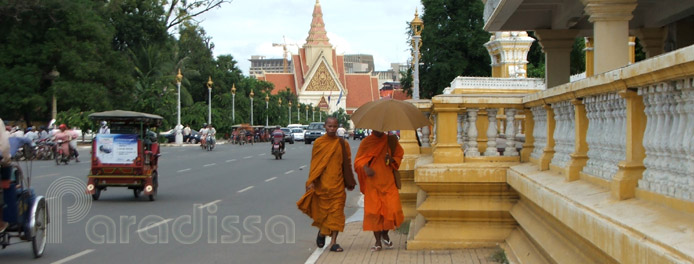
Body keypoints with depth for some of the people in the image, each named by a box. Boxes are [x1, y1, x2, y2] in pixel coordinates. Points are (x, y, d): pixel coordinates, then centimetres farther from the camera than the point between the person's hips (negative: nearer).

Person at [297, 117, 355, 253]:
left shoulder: (343, 144, 3)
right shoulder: (318, 143, 1)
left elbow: (347, 164, 7)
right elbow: (314, 163, 1)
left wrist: (349, 182, 6)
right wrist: (311, 181, -5)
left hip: (337, 184, 0)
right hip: (322, 184, 0)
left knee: (336, 211, -4)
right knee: (322, 210, 9)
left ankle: (333, 242, -2)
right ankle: (321, 232, 37)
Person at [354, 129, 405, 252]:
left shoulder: (391, 141, 8)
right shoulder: (366, 142, 3)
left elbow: (399, 155, 17)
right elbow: (358, 161, 1)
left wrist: (392, 159, -5)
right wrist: (365, 168, -20)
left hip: (388, 181, 1)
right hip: (372, 183, -1)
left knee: (393, 209, -8)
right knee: (374, 212, -3)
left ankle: (385, 233, 19)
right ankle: (378, 241, 10)